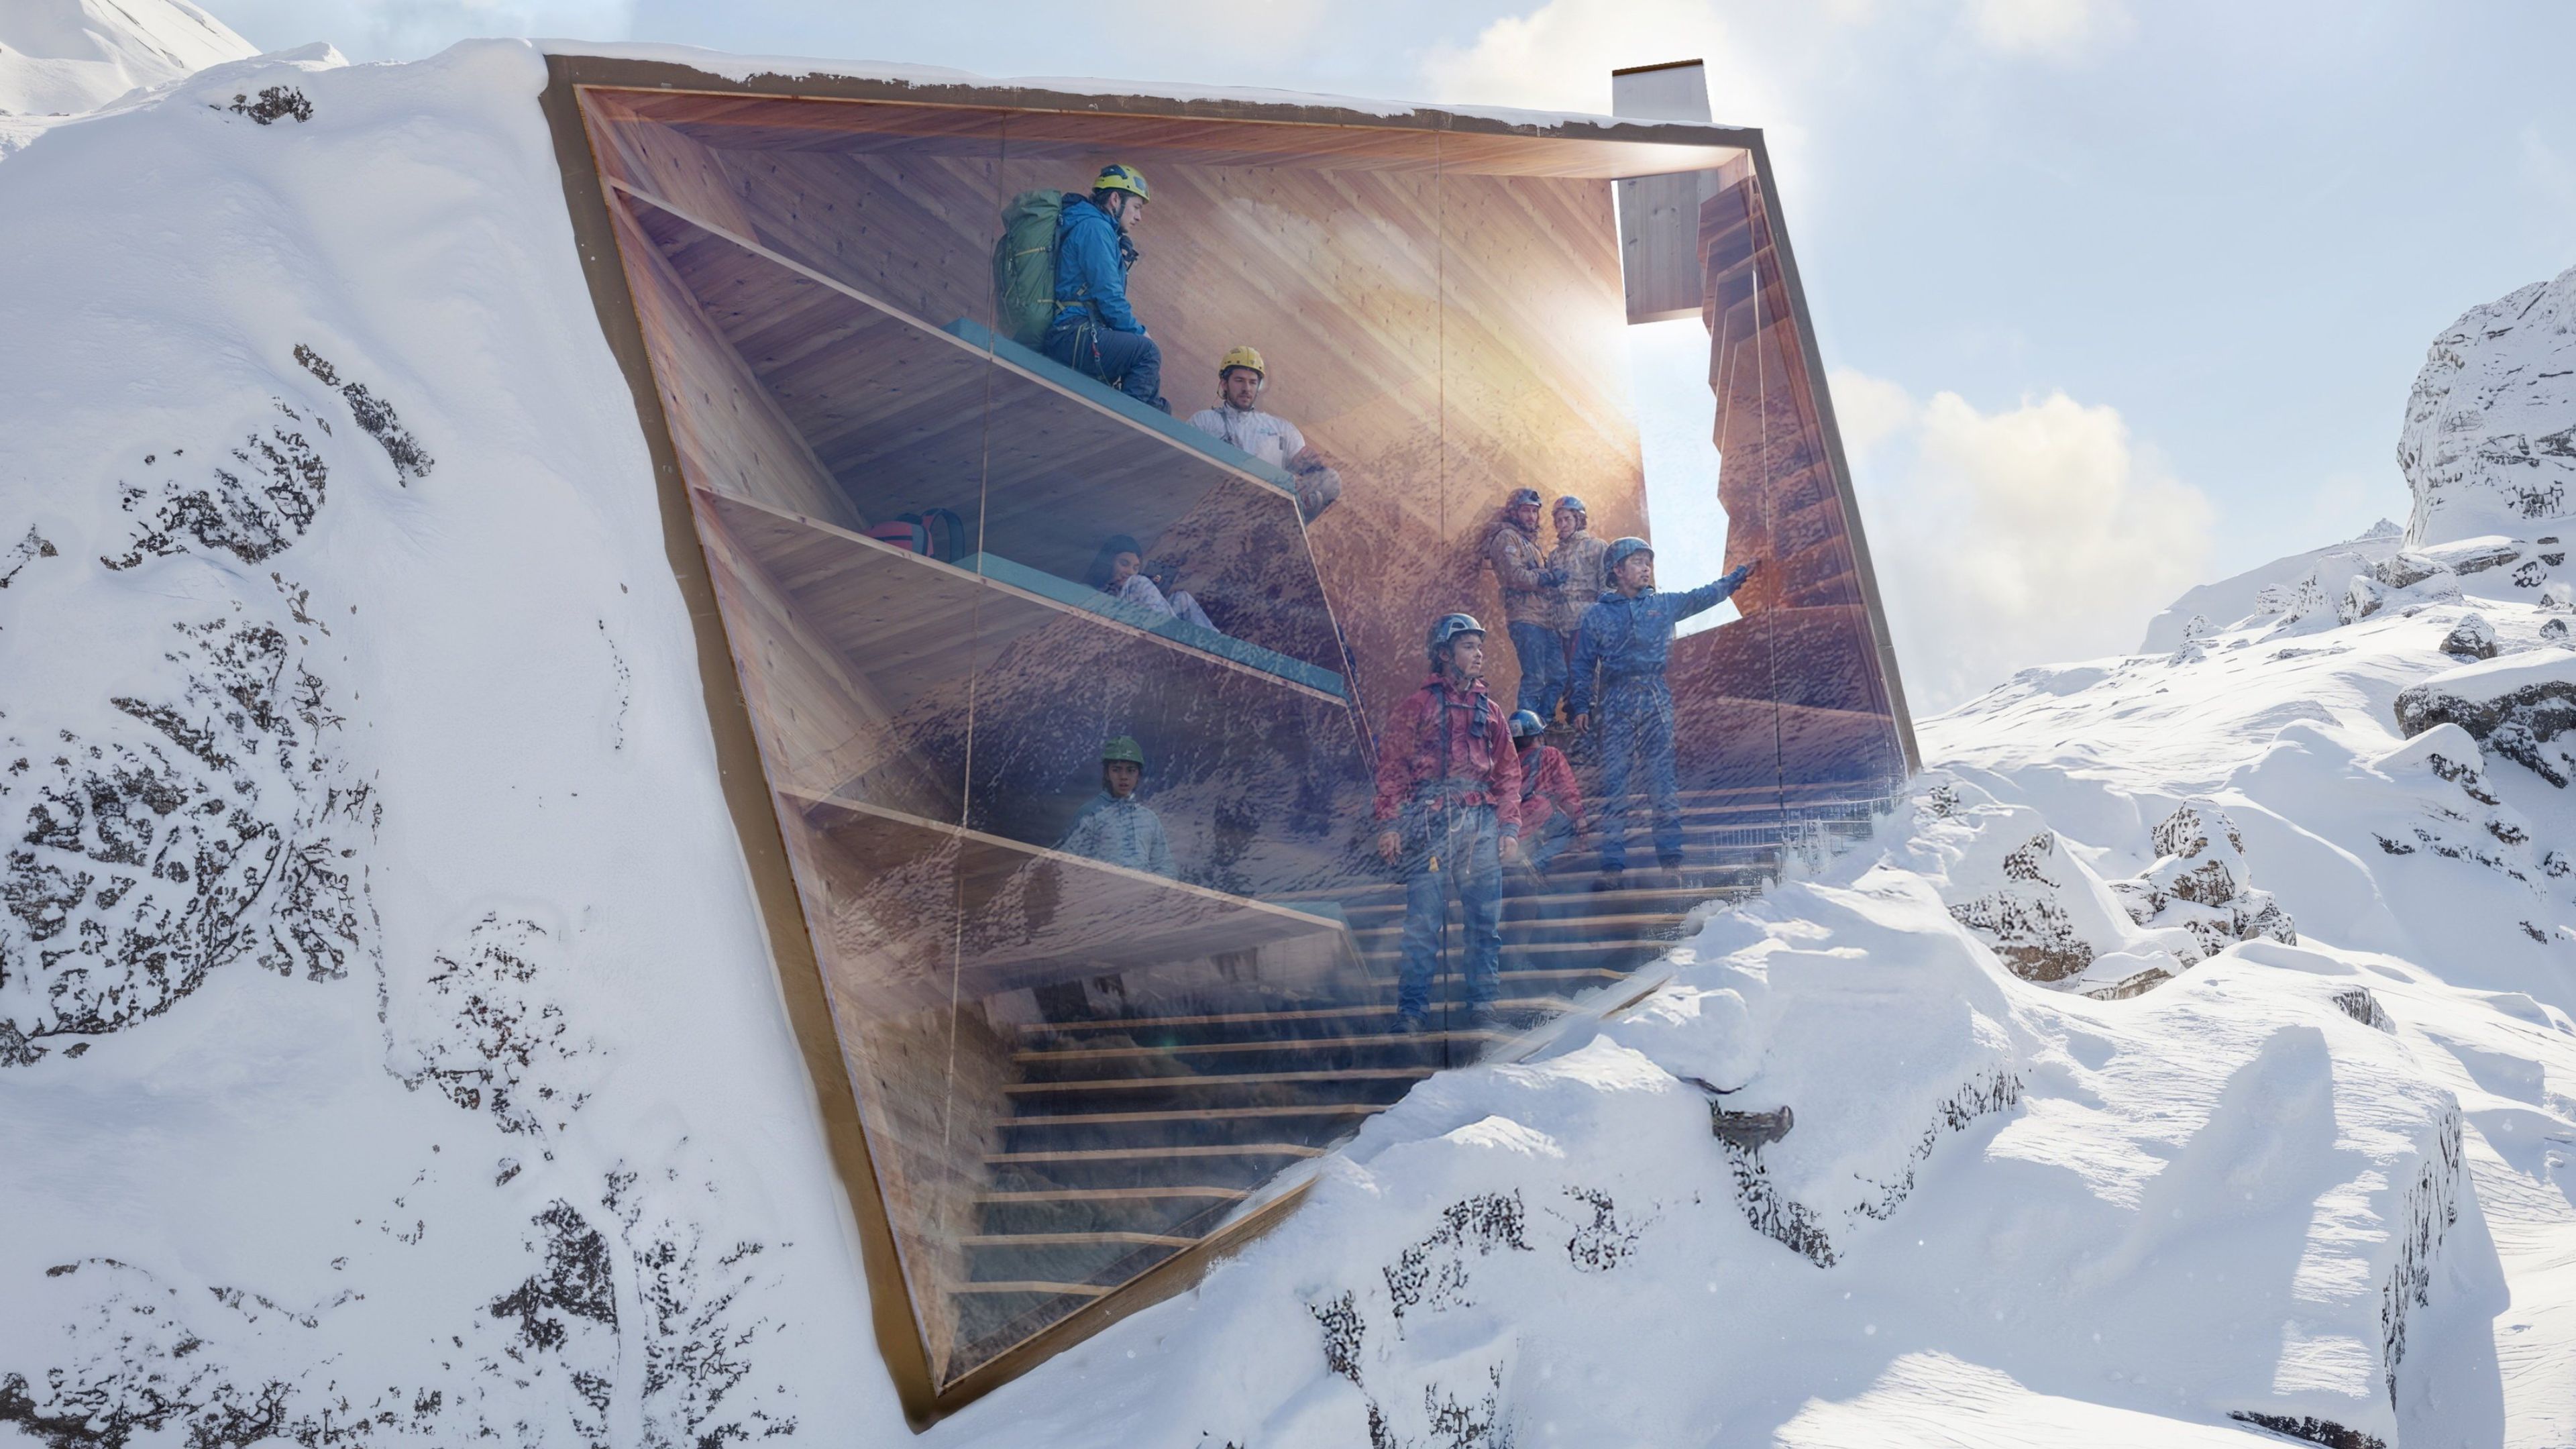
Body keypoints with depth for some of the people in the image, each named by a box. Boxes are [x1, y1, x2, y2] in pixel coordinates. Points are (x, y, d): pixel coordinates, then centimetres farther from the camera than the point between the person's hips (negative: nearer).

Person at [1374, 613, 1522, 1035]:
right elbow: (1391, 766, 2)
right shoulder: (1418, 705, 6)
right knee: (1423, 921, -7)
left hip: (1481, 825, 4)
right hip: (1429, 823, -4)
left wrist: (1509, 828, 9)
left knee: (1486, 918, 1)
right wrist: (1389, 824, -6)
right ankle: (1412, 1009, 0)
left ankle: (1483, 1005, 10)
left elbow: (1507, 771, 18)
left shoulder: (1488, 710, 18)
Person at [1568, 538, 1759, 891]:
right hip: (1615, 704, -1)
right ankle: (1612, 865, -2)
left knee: (1663, 779, -2)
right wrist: (1580, 706, 2)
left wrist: (1740, 574, 10)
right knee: (1613, 780, -4)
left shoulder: (1664, 605, 14)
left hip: (1657, 702, 1)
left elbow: (1705, 596, 17)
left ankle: (1671, 861, 2)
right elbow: (1583, 665, 10)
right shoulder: (1596, 615, 9)